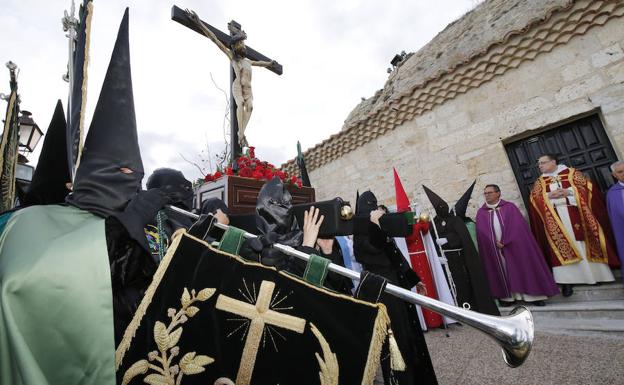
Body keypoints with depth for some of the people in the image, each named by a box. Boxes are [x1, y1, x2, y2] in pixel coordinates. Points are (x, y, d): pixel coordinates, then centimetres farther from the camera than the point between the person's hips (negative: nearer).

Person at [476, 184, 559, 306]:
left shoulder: (510, 207, 2)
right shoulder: (481, 213, 6)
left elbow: (516, 226, -6)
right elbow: (482, 232, -1)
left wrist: (505, 242, -14)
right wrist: (495, 242, -13)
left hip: (514, 246, -1)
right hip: (494, 249, 1)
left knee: (521, 268, 4)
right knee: (503, 271, 5)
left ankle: (532, 295, 14)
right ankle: (508, 296, 13)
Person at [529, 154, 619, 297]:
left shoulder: (572, 173, 10)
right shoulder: (539, 181, 14)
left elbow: (586, 186, -1)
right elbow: (534, 198, 3)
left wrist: (569, 191, -16)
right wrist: (549, 195, -14)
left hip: (576, 214, -1)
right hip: (556, 219, 1)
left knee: (585, 244, 3)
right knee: (562, 246, -5)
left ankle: (597, 274, 19)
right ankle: (567, 281, -5)